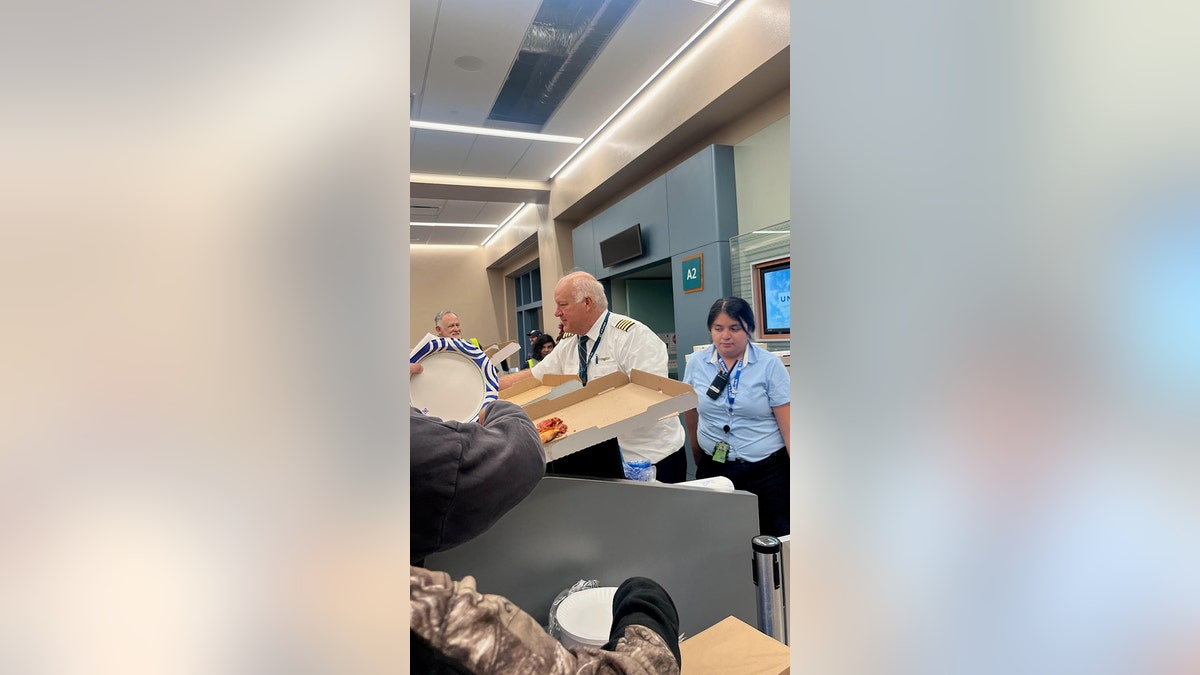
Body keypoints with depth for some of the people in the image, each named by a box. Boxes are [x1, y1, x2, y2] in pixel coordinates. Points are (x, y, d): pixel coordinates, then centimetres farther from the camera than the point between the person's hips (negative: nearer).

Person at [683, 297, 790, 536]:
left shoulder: (769, 364, -6)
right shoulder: (696, 363, 1)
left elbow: (787, 423, -7)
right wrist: (698, 453, 20)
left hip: (766, 471, -2)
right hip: (713, 468, 2)